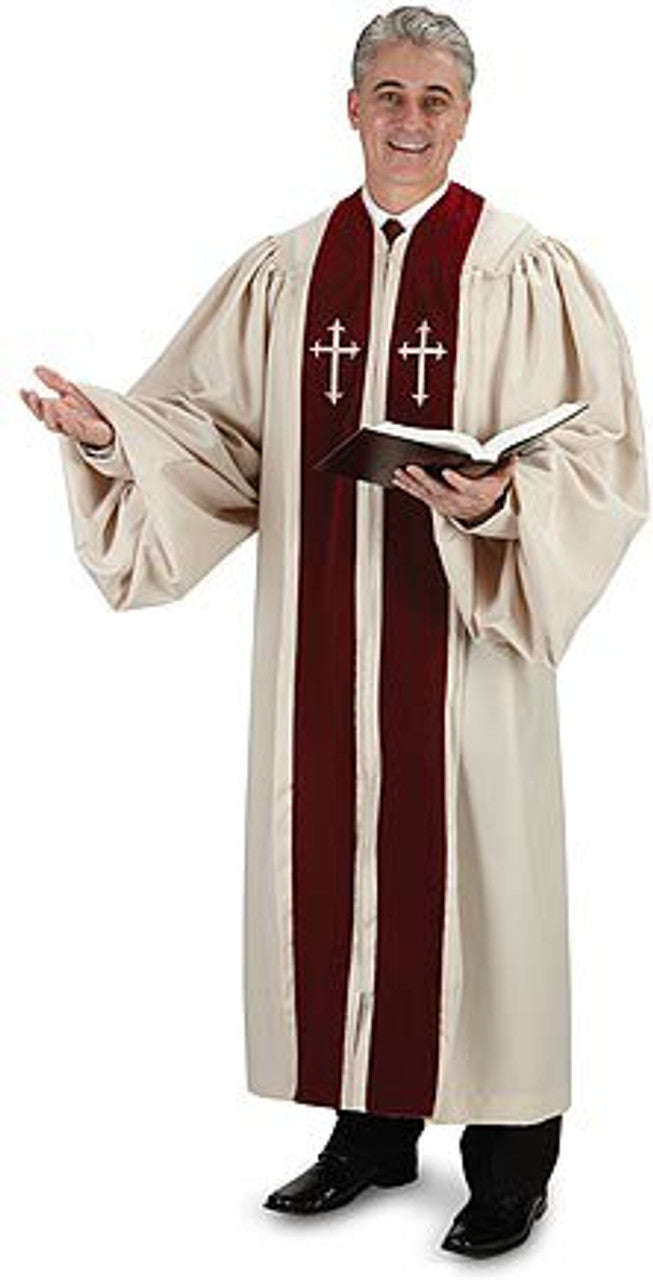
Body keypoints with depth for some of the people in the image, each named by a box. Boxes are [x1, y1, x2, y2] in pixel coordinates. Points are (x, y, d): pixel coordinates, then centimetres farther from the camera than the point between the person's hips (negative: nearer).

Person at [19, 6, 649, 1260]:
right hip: (323, 634, 4)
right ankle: (372, 1125, 26)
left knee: (471, 867, 2)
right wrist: (111, 431, -8)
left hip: (462, 629, -4)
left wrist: (501, 503, -23)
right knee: (338, 861, 9)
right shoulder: (282, 273, 8)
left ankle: (509, 1161, 17)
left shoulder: (527, 271, -4)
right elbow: (211, 426, 10)